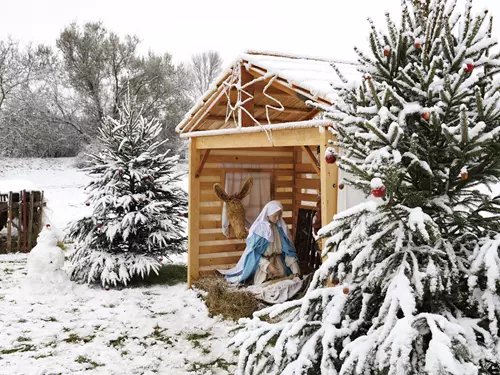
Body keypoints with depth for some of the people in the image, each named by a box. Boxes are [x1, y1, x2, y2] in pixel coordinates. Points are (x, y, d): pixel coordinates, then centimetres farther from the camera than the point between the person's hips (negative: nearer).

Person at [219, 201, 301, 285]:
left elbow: (288, 248, 0)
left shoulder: (281, 227, -1)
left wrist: (294, 268, -10)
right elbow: (254, 252, -14)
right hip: (261, 260, -4)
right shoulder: (259, 229, -16)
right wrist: (268, 265, -25)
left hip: (277, 260, 4)